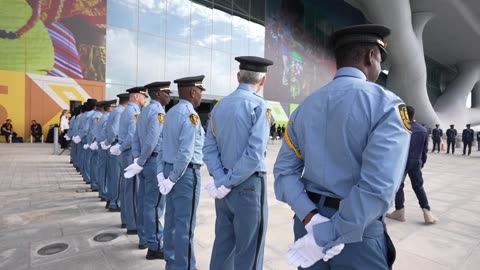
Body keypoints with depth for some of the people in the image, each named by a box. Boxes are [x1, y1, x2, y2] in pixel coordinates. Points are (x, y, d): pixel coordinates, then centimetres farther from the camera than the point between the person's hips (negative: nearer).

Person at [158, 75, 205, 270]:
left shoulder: (171, 112, 11)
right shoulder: (190, 114, -15)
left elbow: (164, 145, 11)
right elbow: (186, 152, -22)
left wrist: (166, 173, 12)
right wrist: (173, 177, -14)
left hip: (170, 168, 9)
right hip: (186, 173, -9)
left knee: (171, 219, 17)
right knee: (185, 223, 2)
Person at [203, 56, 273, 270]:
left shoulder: (219, 106, 7)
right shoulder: (258, 105, -11)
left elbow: (209, 149, 2)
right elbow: (255, 153, -19)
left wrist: (221, 180, -4)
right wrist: (228, 183, -12)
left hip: (225, 187, 6)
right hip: (249, 185, -6)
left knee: (222, 245, 18)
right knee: (248, 251, 8)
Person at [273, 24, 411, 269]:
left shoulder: (305, 107, 1)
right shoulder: (387, 105, -13)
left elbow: (284, 171, -4)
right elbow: (377, 187, -24)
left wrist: (310, 218, -11)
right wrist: (325, 236, -19)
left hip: (309, 221, 5)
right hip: (358, 234, -4)